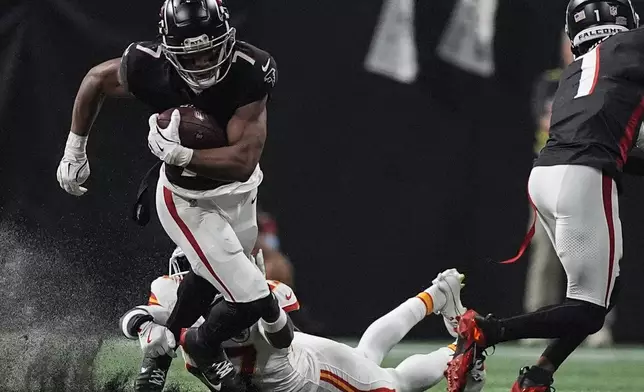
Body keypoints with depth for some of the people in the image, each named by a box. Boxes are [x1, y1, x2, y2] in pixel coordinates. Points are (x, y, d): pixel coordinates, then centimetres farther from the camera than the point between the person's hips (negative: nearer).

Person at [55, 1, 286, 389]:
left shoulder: (250, 71, -31)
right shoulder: (150, 68, -31)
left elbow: (243, 163, -30)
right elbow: (97, 80, -7)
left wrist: (176, 154, -37)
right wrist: (74, 150, 0)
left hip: (238, 190, 3)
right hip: (188, 201, -3)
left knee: (209, 277, 27)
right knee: (251, 299, -6)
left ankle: (166, 340, 55)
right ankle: (204, 346, 26)